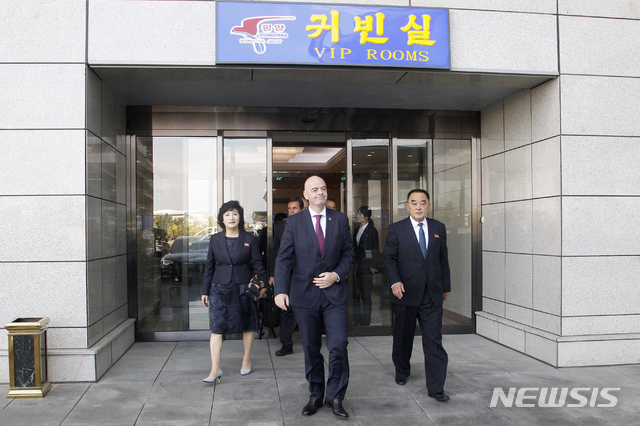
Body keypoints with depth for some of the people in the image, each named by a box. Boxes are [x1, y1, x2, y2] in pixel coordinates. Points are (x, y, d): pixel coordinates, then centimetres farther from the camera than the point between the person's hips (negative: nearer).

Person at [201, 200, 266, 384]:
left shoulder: (249, 239, 1)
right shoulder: (215, 239, 5)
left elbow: (257, 264, 2)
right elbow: (209, 266, 9)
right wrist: (205, 291, 9)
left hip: (244, 289, 0)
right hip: (220, 289, 1)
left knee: (247, 326, 11)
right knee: (216, 327, -8)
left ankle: (247, 360, 31)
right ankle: (215, 370, -6)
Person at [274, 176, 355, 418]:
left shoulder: (340, 219, 4)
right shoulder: (294, 222, 0)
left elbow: (348, 253, 7)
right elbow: (284, 259, -6)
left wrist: (336, 275, -11)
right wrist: (281, 290, -17)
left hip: (334, 292, 0)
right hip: (304, 293, 0)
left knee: (338, 346, -6)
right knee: (311, 349, 11)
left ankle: (335, 397, 13)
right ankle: (315, 396, 27)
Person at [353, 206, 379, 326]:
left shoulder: (372, 230, -4)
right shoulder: (356, 230, 14)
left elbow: (376, 249, -6)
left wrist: (372, 266, -11)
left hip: (366, 266, -6)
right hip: (356, 265, 6)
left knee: (366, 294, -1)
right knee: (355, 293, 7)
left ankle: (365, 321, 7)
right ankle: (356, 319, 16)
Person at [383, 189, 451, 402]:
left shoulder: (438, 228, 8)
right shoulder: (396, 229, -1)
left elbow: (443, 259, 12)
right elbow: (389, 258, -4)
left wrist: (446, 286, 15)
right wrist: (394, 281, -18)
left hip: (432, 295, 2)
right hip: (406, 293, -1)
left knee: (434, 340, -2)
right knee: (403, 337, 14)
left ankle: (436, 387, 4)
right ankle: (402, 371, 37)